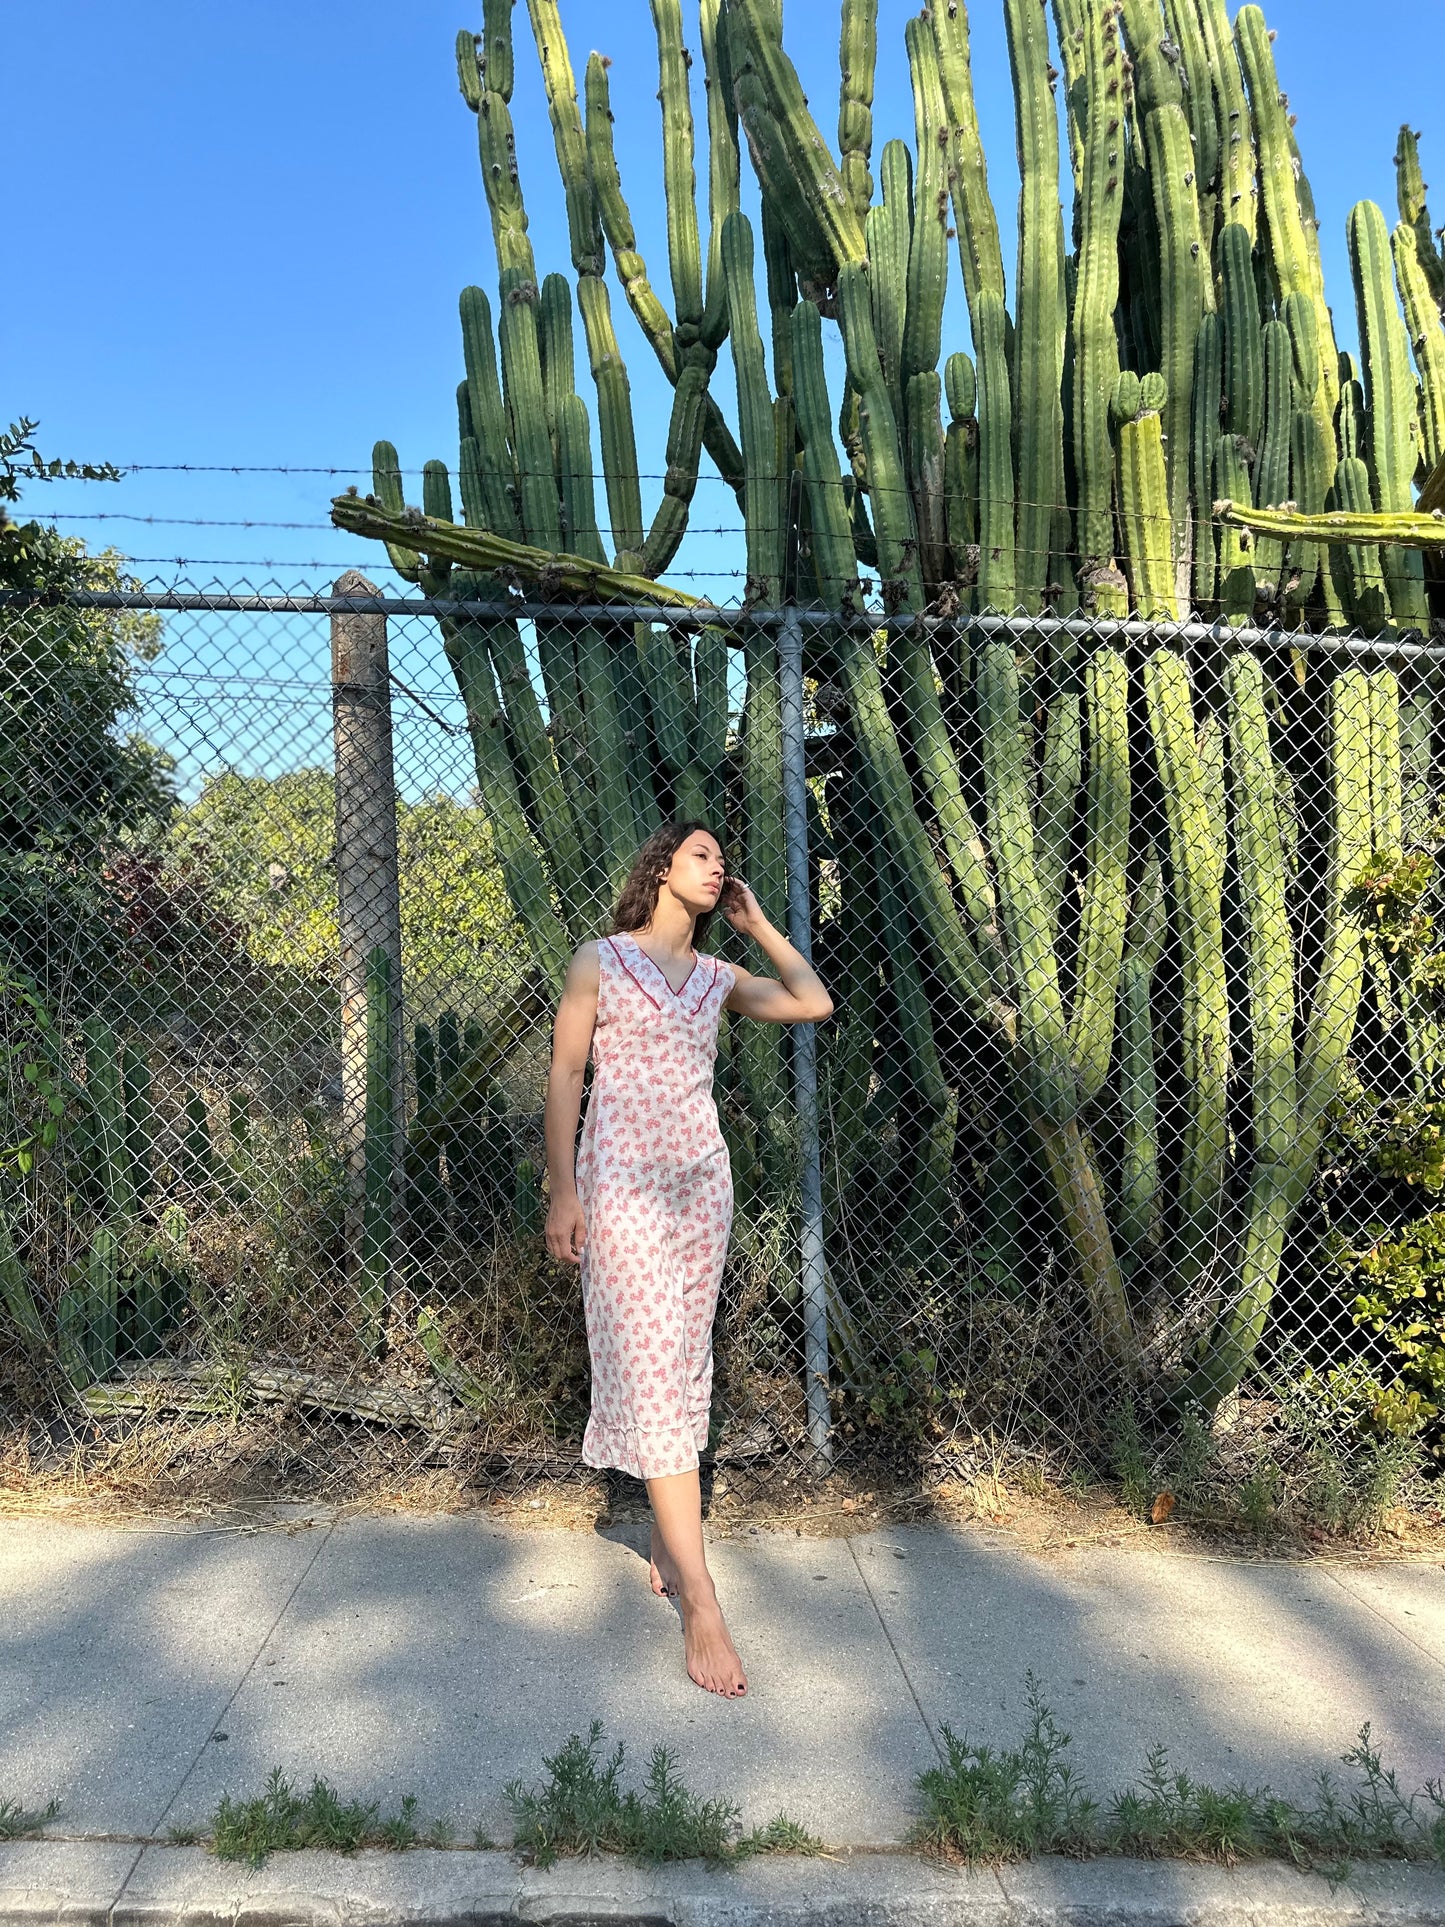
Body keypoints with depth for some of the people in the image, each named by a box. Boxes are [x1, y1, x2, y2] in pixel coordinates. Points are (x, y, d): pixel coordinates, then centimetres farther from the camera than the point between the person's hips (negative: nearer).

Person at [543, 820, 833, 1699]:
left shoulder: (719, 977, 12)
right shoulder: (601, 960, -1)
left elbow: (816, 1002, 6)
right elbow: (564, 1073, -3)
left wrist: (758, 923, 9)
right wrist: (562, 1189, -10)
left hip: (701, 1180, 5)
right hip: (623, 1181, -5)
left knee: (687, 1363, 9)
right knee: (650, 1368, -9)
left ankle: (667, 1548, 25)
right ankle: (701, 1602, -10)